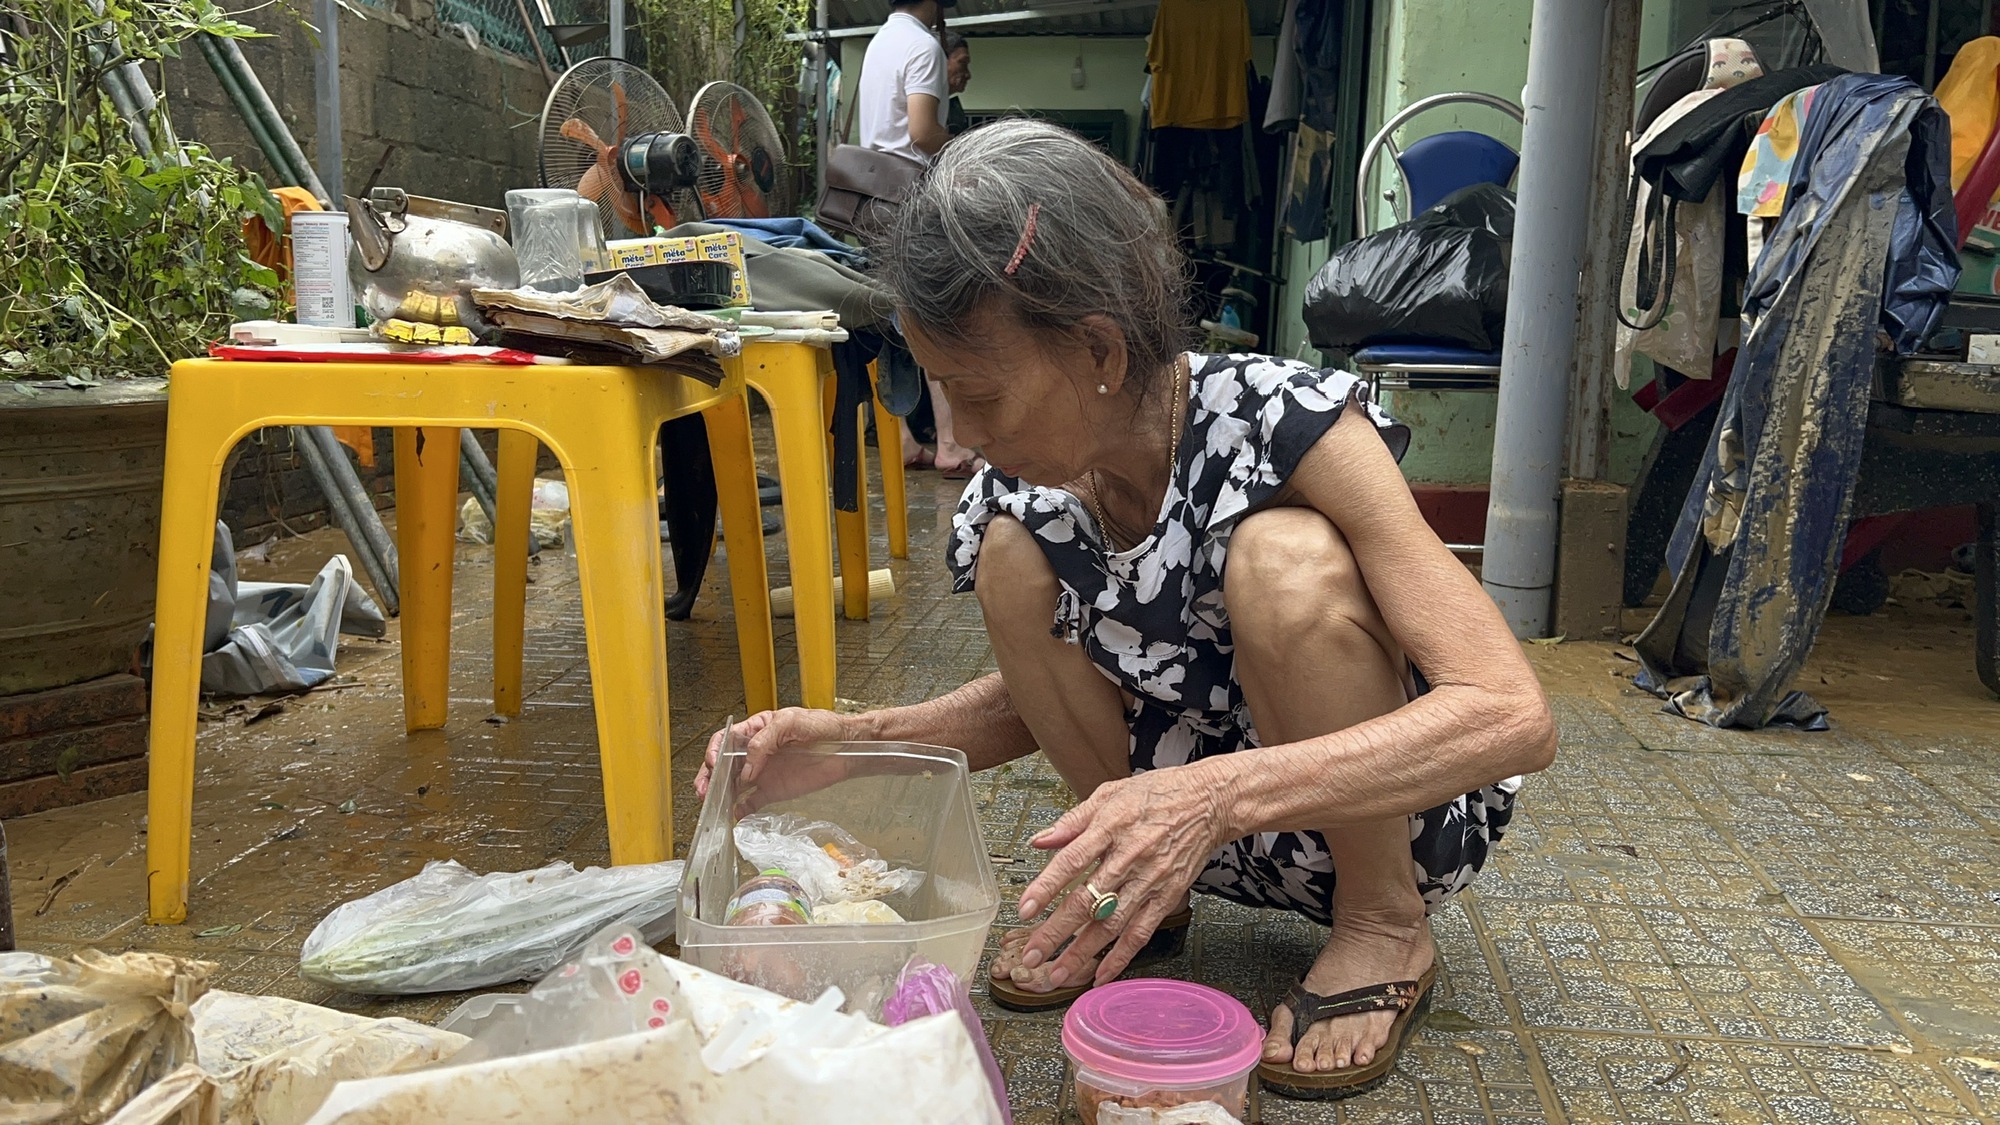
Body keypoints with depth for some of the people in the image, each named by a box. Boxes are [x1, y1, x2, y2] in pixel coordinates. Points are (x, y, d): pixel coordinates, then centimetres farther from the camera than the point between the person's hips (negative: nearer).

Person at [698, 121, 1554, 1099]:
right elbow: (1040, 695, 7)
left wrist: (1219, 793, -45)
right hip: (1202, 828, 5)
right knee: (1011, 557, -13)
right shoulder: (1026, 486, -11)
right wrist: (850, 742, -10)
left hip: (1396, 809, -5)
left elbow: (1514, 716, -32)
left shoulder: (1286, 424, -27)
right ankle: (1140, 893, 5)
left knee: (1285, 557, -32)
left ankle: (1386, 927, -9)